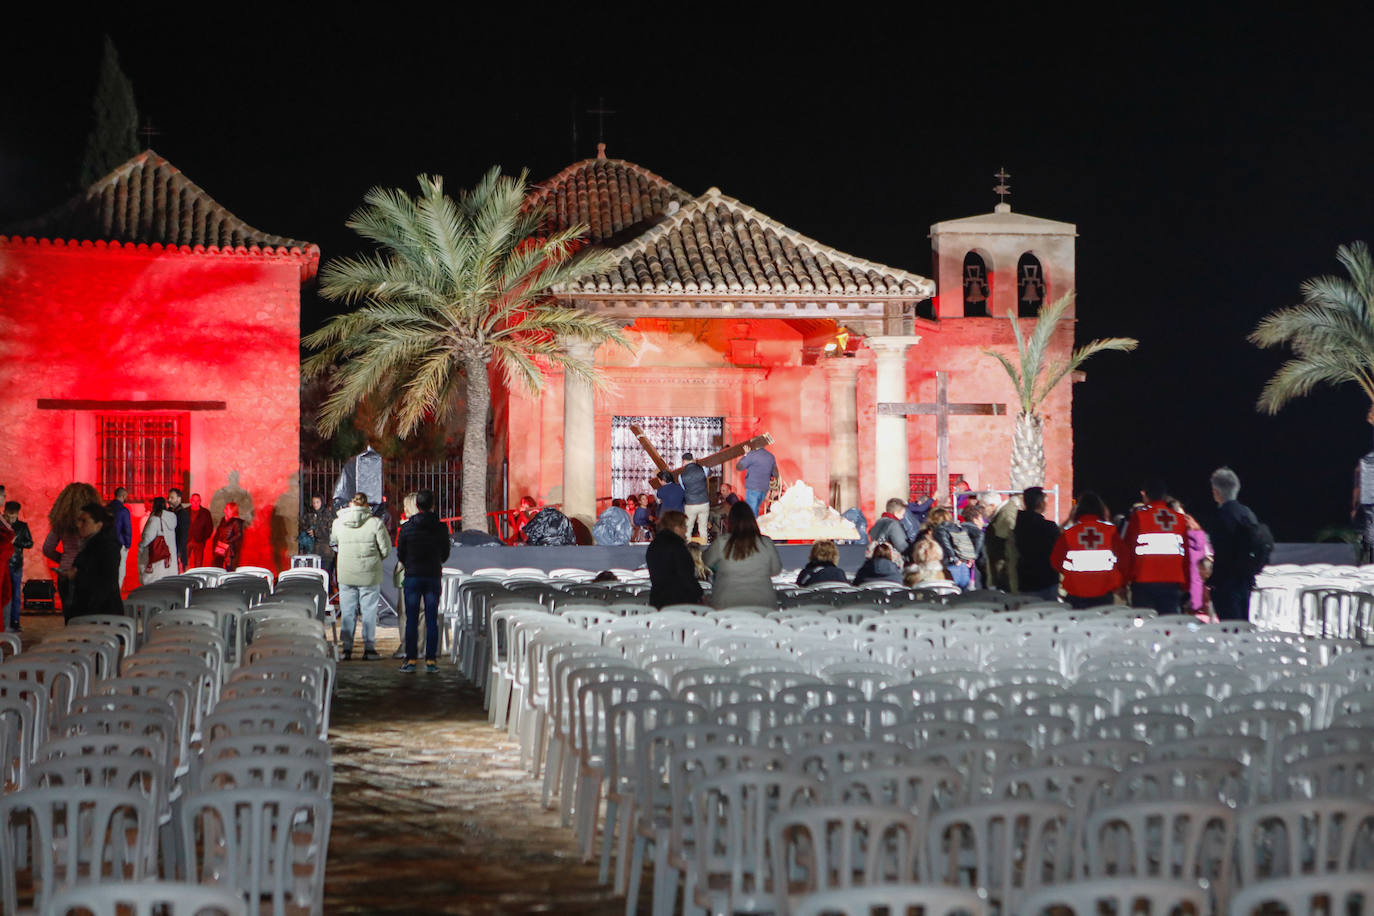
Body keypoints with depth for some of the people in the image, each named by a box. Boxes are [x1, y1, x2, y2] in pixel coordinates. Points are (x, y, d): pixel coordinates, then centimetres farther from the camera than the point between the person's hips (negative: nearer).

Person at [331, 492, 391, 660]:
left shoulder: (338, 522, -2)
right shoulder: (375, 523, -10)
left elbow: (333, 543, 14)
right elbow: (386, 548, -5)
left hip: (345, 574, 2)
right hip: (370, 575, -2)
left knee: (347, 611, 11)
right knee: (369, 611, 7)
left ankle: (347, 648, 11)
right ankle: (369, 648, 7)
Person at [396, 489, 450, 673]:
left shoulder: (407, 527, -5)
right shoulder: (441, 528, -2)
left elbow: (400, 554, 2)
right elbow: (445, 554, 7)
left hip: (412, 576, -1)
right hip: (434, 576, 1)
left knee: (411, 620, 3)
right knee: (432, 620, 3)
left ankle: (411, 659, 0)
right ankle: (431, 660, 1)